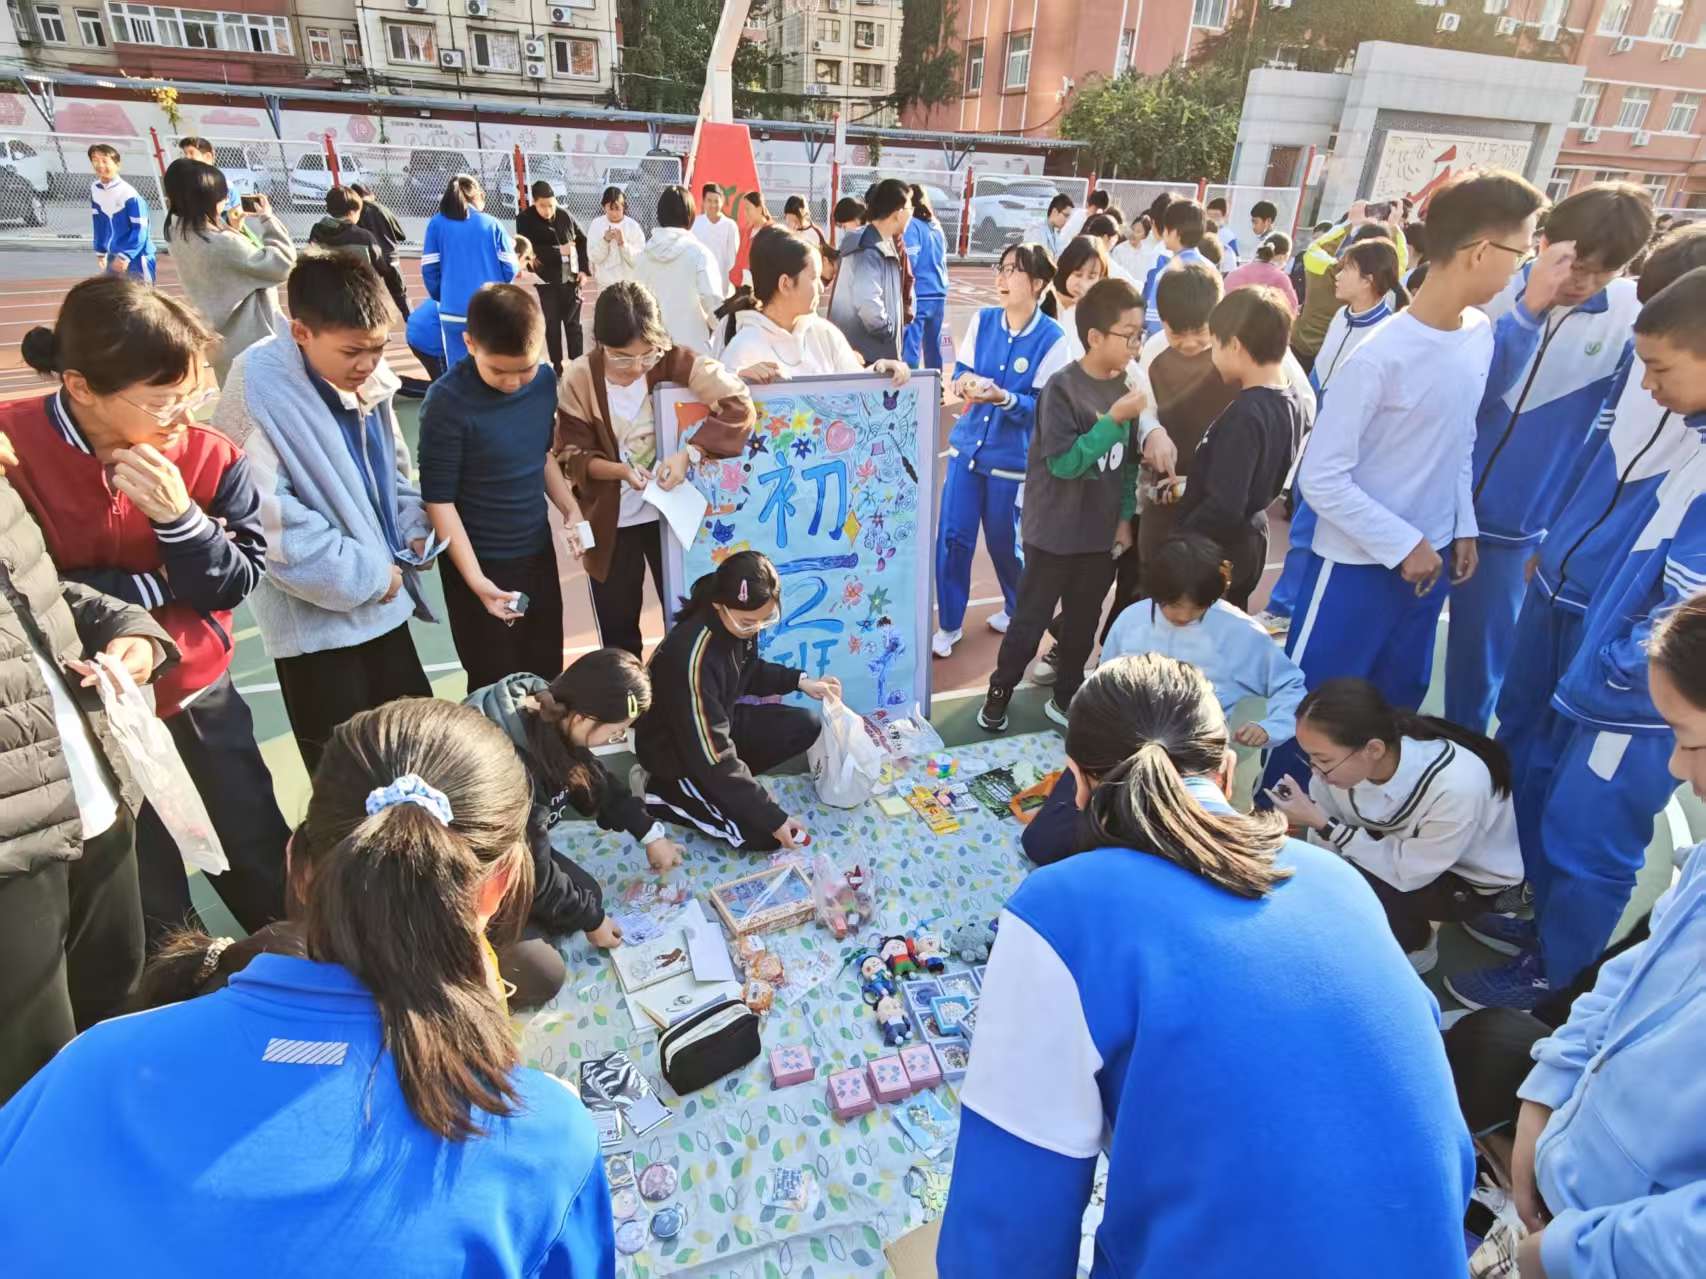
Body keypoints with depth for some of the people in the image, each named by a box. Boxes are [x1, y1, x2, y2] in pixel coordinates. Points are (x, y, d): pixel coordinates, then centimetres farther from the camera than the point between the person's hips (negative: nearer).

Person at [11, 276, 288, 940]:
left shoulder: (210, 456, -13)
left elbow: (234, 583, -12)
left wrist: (177, 516, -29)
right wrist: (161, 584, -17)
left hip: (199, 698, 2)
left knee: (266, 871, 17)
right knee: (146, 909, 16)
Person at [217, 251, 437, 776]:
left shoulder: (371, 379, 0)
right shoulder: (259, 393, -20)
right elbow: (270, 520, -23)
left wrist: (412, 527, -2)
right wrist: (365, 576, -18)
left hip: (384, 600, 7)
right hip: (316, 615, -7)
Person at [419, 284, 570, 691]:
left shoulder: (545, 381, -4)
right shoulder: (448, 403, -21)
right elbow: (439, 500, -17)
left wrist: (570, 509, 0)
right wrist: (476, 580, -19)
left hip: (538, 552, 5)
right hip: (480, 563, -5)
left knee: (547, 675, 18)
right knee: (496, 689, 8)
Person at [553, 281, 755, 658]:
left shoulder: (674, 361, -15)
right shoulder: (579, 379, -14)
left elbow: (739, 405, -21)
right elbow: (571, 456, -9)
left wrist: (688, 453, -32)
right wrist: (620, 470, -28)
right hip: (610, 520, 0)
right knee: (617, 629, 13)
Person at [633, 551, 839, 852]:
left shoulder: (739, 622, -13)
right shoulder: (692, 660, -36)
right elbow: (714, 757, -32)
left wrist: (800, 681, -3)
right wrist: (773, 817, -28)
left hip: (720, 722, 8)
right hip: (678, 755, -8)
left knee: (805, 726, -2)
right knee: (764, 833, -11)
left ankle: (713, 789, 2)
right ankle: (663, 793, 3)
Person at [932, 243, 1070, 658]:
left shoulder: (1052, 339, -12)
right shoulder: (982, 320, 0)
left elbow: (1044, 407, -13)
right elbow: (961, 369, 5)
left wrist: (1004, 398, -30)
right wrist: (964, 382, -19)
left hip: (1013, 457, -3)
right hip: (967, 445, 4)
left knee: (1004, 542, 10)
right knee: (952, 537, 1)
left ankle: (1017, 611, 40)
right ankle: (948, 625, 19)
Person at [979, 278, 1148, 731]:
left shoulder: (1125, 386, 2)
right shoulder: (1063, 388, -17)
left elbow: (1126, 461, 10)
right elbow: (1064, 462, -23)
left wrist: (1125, 517, 6)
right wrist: (1114, 419, -25)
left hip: (1102, 534, 6)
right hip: (1056, 535, -6)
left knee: (1083, 623, 16)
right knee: (1030, 621, 7)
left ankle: (1065, 697, 34)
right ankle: (999, 694, 26)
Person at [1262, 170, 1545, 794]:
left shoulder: (1481, 334, 2)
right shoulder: (1381, 357, -22)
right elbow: (1321, 478, -20)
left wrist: (1462, 527, 10)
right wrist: (1403, 543, -15)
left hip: (1427, 556, 8)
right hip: (1360, 563, -7)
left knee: (1398, 699, 22)